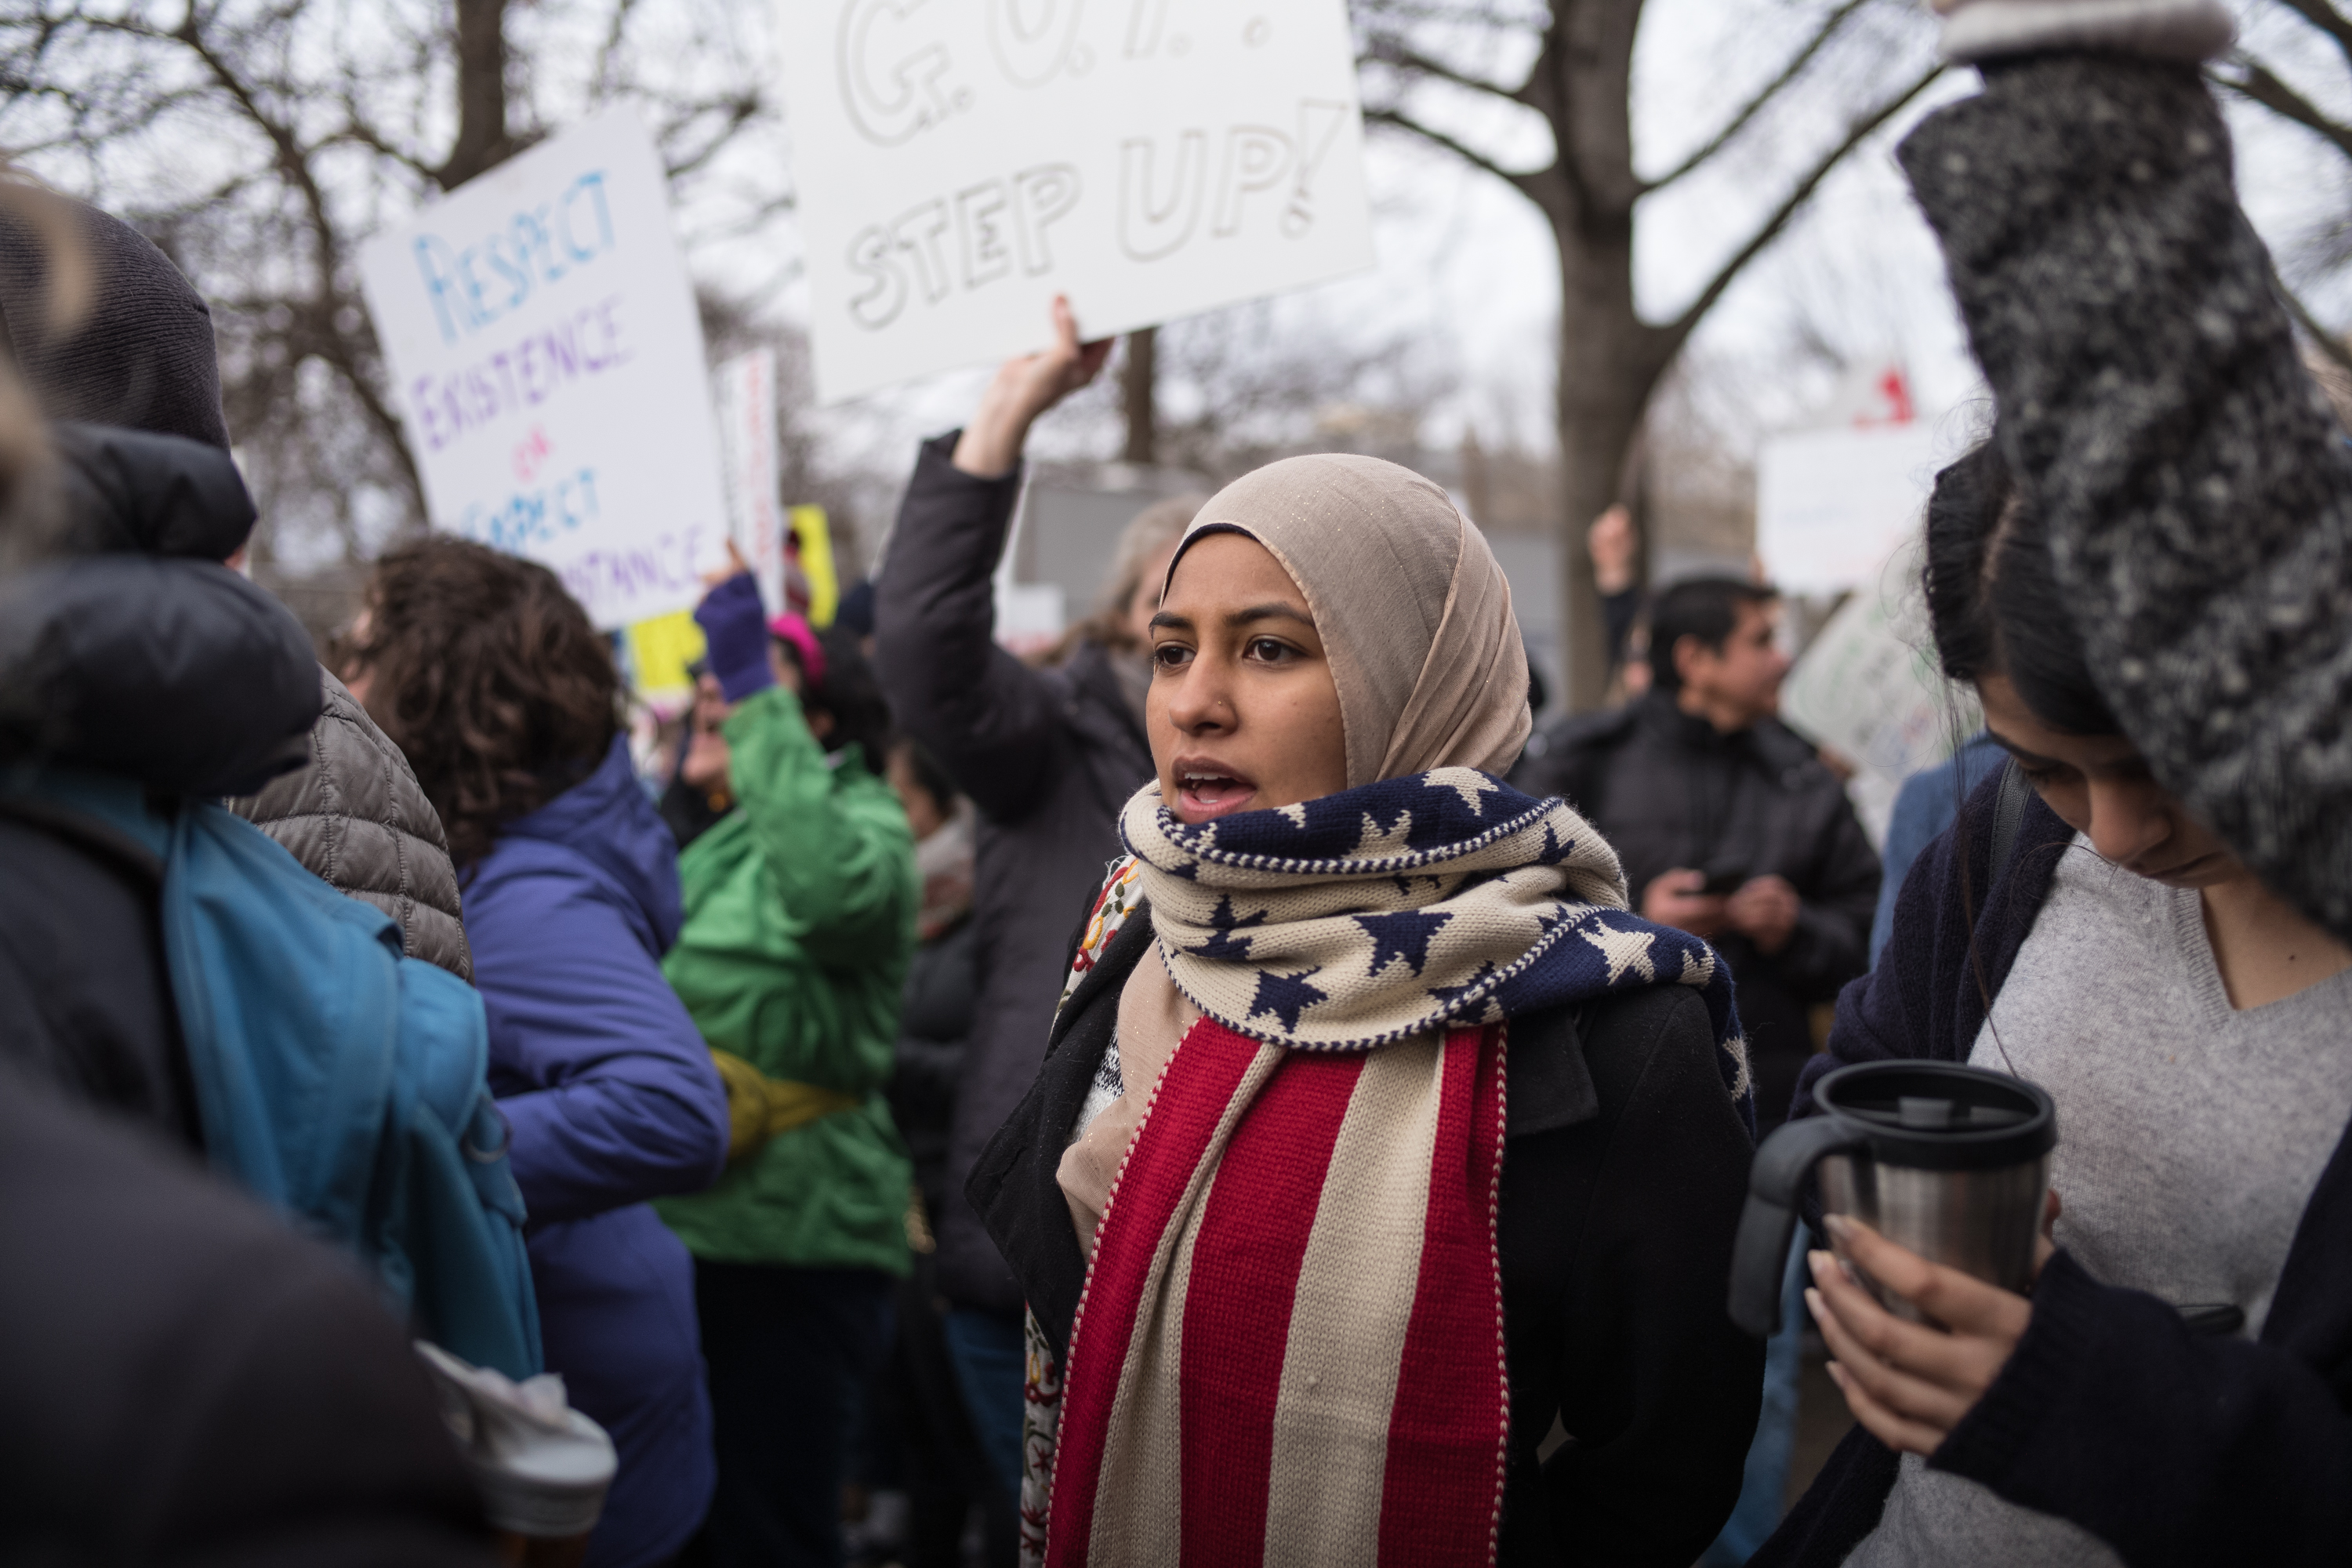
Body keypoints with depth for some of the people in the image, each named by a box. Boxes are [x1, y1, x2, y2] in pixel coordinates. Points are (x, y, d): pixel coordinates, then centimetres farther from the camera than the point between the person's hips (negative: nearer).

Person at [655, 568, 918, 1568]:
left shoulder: (863, 819, -5)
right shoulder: (701, 836, 16)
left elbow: (837, 889, -30)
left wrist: (757, 694, -27)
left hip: (794, 1239, -7)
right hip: (674, 1226, 7)